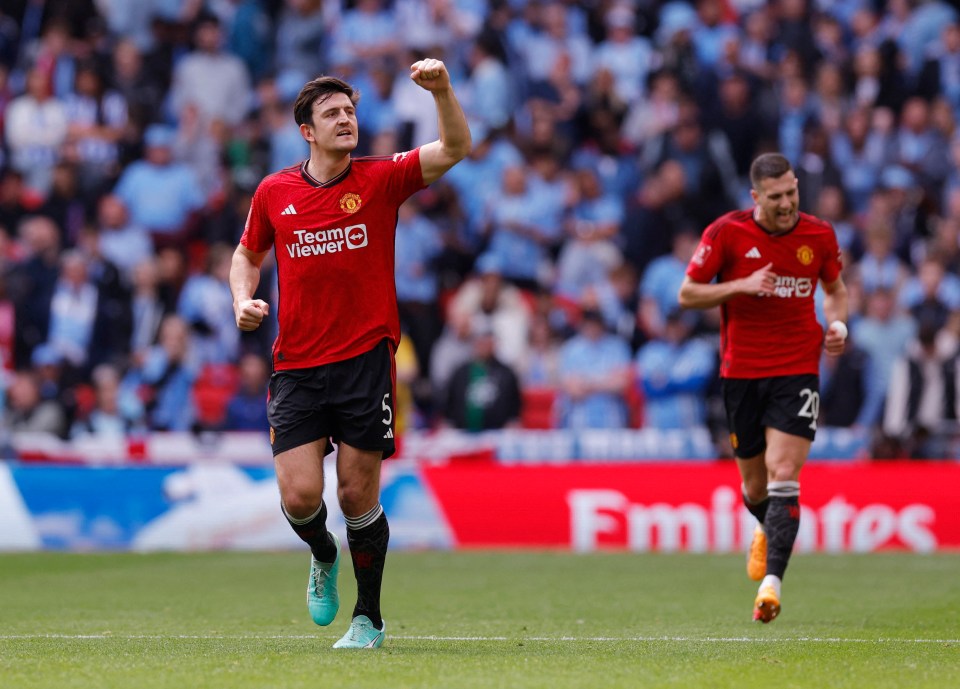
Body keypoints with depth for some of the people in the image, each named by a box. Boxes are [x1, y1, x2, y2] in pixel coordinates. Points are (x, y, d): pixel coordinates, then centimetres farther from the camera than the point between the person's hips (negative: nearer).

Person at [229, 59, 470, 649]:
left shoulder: (381, 179, 0)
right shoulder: (274, 193, 5)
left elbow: (456, 149, -13)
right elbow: (248, 253, 22)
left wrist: (443, 91, -28)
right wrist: (244, 299, 3)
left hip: (365, 361, -2)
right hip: (296, 367, 2)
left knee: (359, 496, -1)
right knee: (300, 497, -8)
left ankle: (369, 618, 16)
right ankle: (324, 557, 28)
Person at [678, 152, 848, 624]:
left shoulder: (819, 235, -1)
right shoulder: (726, 232, -7)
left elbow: (835, 288, 18)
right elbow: (687, 294, -4)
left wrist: (837, 323, -3)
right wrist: (742, 285, -18)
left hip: (797, 371, 0)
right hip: (740, 370, 1)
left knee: (783, 476, -16)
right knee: (755, 486, 10)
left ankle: (771, 582, -20)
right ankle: (768, 531, 46)